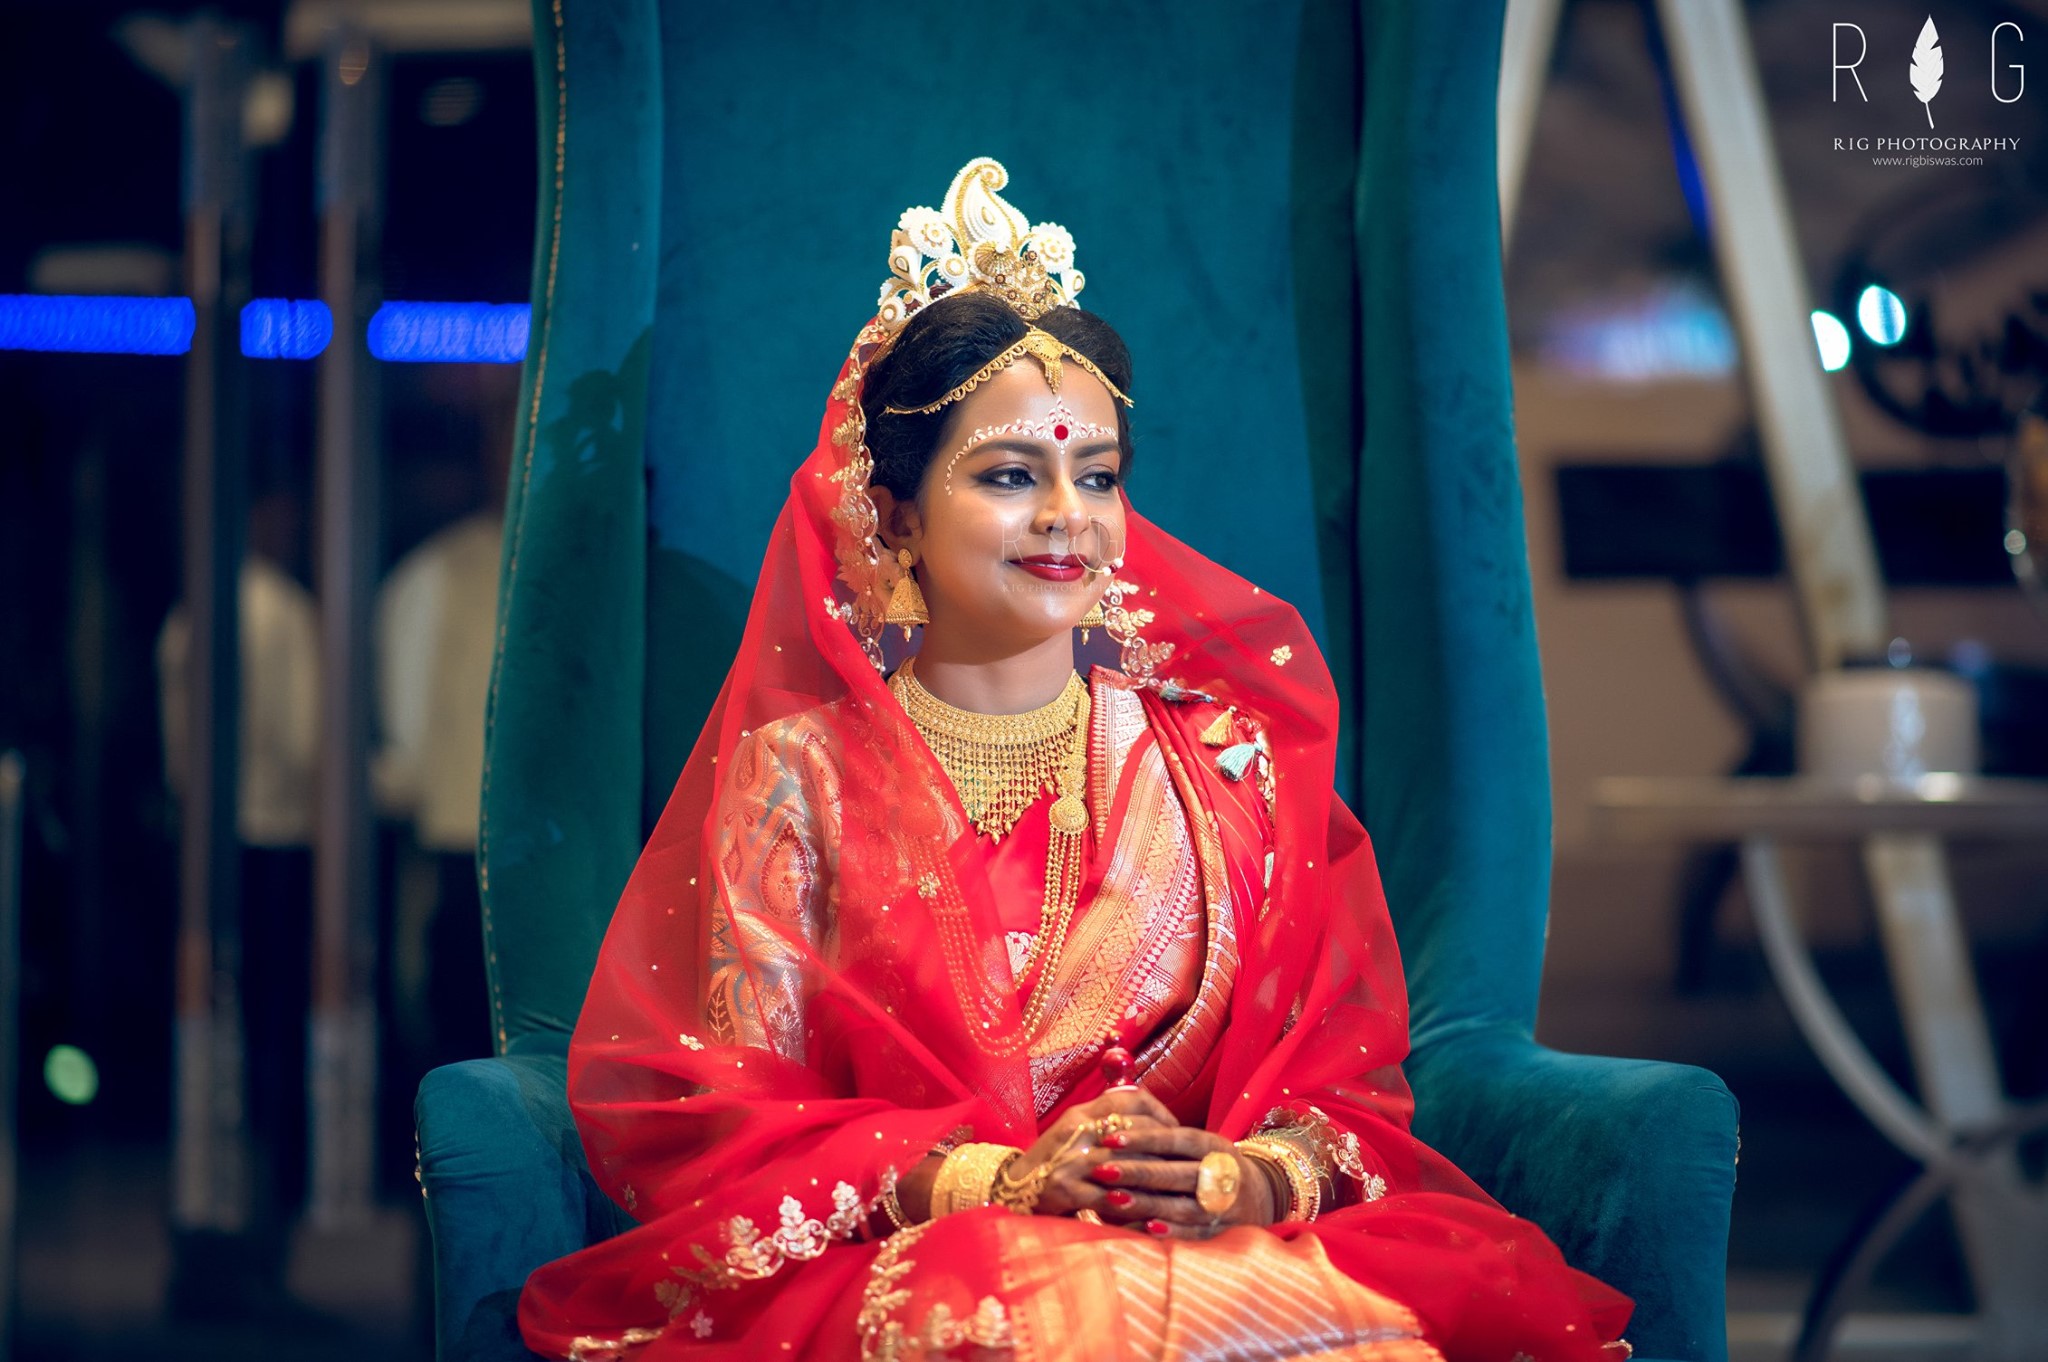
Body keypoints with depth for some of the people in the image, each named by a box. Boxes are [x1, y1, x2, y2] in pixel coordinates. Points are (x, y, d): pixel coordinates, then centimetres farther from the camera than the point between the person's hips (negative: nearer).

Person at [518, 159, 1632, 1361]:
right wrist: (991, 1180, -14)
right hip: (907, 1261, -3)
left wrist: (1259, 1174, -14)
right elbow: (707, 1118, 2)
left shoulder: (1224, 754, 16)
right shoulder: (799, 769, 9)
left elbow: (1348, 1068, 11)